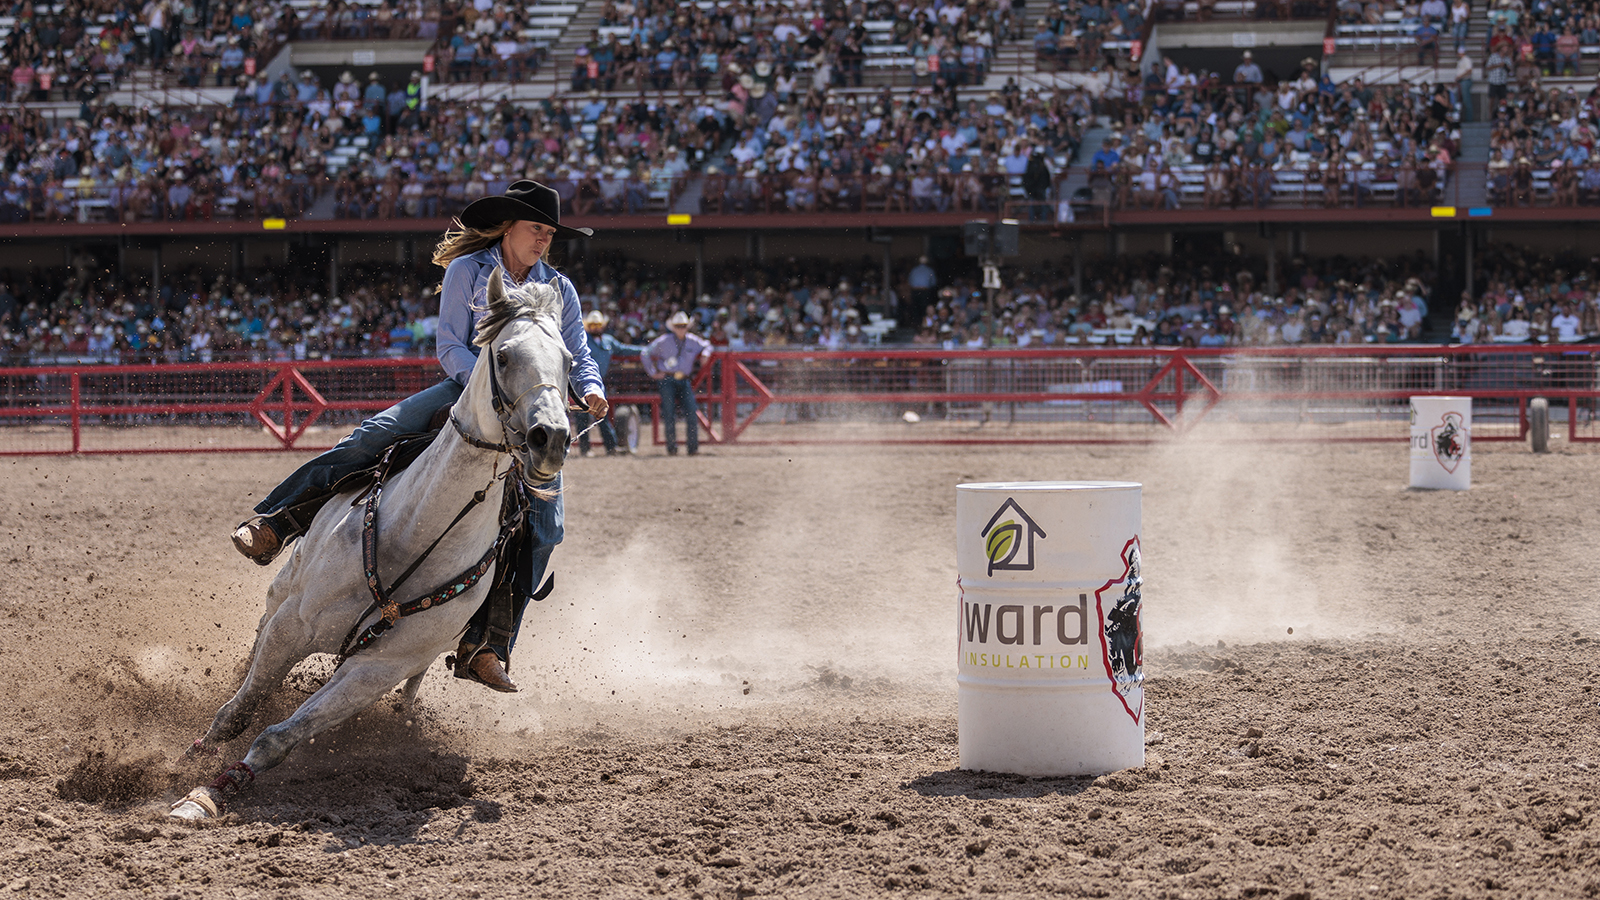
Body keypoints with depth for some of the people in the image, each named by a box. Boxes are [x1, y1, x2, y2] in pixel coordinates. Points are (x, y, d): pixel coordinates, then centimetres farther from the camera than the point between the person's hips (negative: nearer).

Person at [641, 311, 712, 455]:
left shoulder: (693, 341, 8)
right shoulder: (663, 342, -1)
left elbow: (706, 345, 29)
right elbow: (646, 354, 7)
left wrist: (705, 354, 6)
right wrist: (652, 373, 4)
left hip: (684, 381, 2)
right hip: (667, 380, -2)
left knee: (691, 413, -8)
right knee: (669, 414, -6)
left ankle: (693, 447, -2)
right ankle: (672, 448, 1)